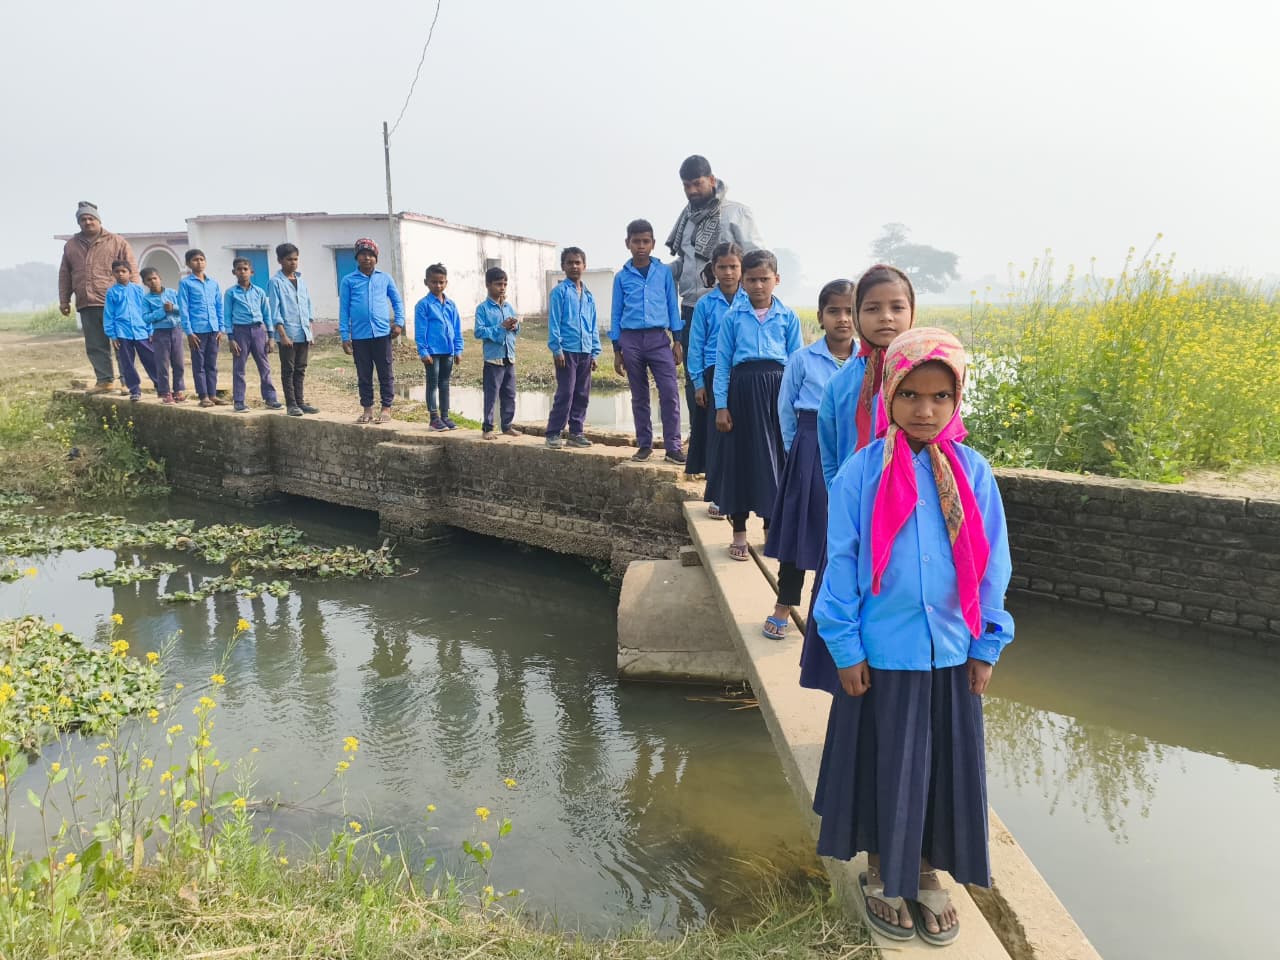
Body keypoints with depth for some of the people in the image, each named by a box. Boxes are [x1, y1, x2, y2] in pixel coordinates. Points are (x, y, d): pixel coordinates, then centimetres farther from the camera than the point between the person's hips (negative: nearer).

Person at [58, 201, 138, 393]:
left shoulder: (117, 242, 5)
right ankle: (105, 380, 10)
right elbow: (64, 275, 20)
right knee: (95, 346, 5)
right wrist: (64, 300, 16)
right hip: (86, 305, 4)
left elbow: (132, 271, 2)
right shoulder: (71, 246, 17)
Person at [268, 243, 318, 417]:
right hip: (287, 334, -5)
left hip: (304, 333, 6)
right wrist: (282, 334, -14)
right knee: (288, 370, 1)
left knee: (300, 370, 10)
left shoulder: (301, 280, 12)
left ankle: (300, 402, 17)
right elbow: (275, 311, -8)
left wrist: (310, 332, 11)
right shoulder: (276, 282, -5)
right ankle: (291, 404, 5)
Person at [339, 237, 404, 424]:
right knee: (364, 375, 8)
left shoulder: (385, 278, 7)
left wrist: (399, 322, 0)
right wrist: (345, 336, 0)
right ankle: (367, 409, 17)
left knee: (385, 374, 3)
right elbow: (344, 309, 5)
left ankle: (386, 408, 11)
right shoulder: (348, 281, 5)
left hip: (382, 333, 0)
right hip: (359, 336, 0)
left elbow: (397, 301, 14)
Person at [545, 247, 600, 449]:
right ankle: (553, 433, 1)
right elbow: (553, 321, -5)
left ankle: (576, 433, 17)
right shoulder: (560, 291, -2)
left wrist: (594, 352, 11)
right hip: (567, 351, -6)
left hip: (585, 352, 6)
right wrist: (557, 348, -11)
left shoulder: (588, 295, 14)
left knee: (582, 395, 8)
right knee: (565, 394, -7)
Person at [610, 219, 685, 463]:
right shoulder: (621, 276, 8)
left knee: (670, 393, -10)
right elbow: (617, 314, 11)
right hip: (631, 340, 1)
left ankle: (673, 446, -6)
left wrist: (678, 340, 2)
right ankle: (644, 445, 15)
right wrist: (616, 351, 7)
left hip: (658, 338, -1)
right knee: (639, 396, 7)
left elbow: (672, 306, 9)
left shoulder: (665, 272, 6)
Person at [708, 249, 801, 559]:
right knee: (740, 456, 4)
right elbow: (722, 362, 3)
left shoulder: (788, 317, 6)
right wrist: (721, 406, -3)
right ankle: (739, 531, 17)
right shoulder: (733, 317, 4)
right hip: (742, 389, -1)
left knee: (775, 457, 6)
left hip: (777, 389, 1)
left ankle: (771, 528, 23)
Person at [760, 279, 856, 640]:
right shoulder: (802, 360, -4)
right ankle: (783, 607, 18)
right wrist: (797, 450, 3)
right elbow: (787, 410, 3)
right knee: (801, 526, 5)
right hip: (810, 453, -2)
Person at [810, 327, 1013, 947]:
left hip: (950, 655, 3)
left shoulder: (973, 472, -4)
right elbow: (841, 564, -7)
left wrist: (986, 646, 4)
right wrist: (846, 649, -7)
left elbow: (991, 564, 3)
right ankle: (882, 874, 37)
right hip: (881, 655, -2)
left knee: (944, 768, 15)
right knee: (882, 768, 13)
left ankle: (927, 874, 39)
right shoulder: (861, 473, -11)